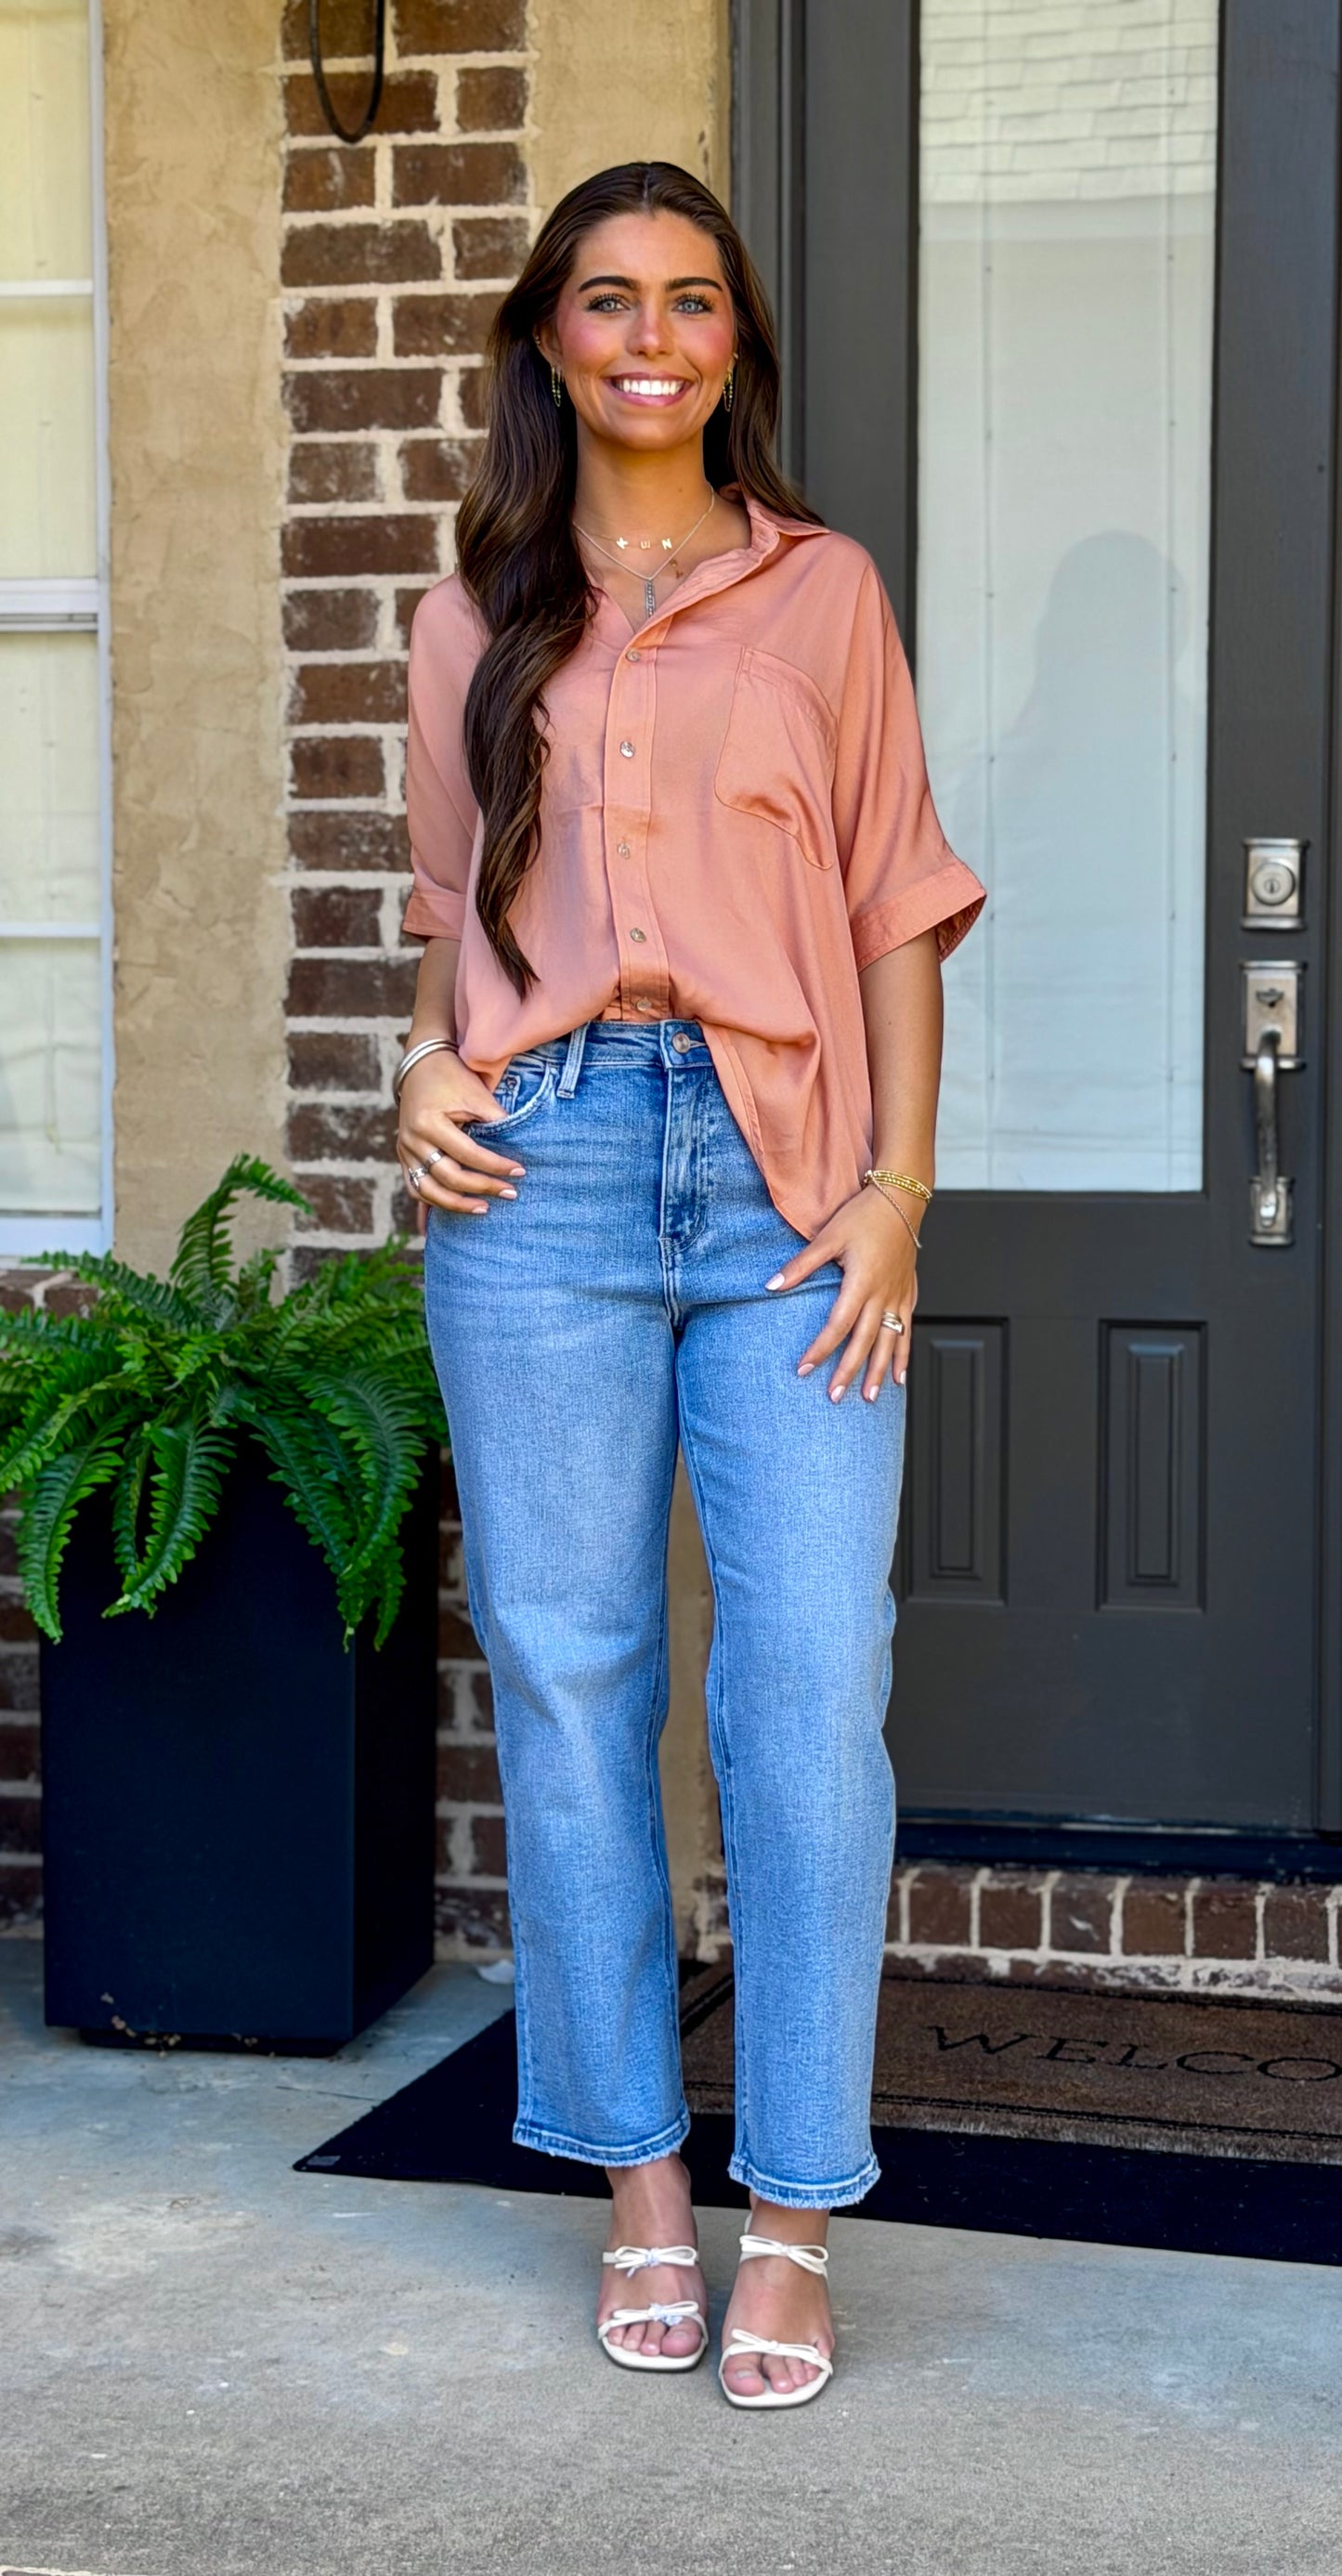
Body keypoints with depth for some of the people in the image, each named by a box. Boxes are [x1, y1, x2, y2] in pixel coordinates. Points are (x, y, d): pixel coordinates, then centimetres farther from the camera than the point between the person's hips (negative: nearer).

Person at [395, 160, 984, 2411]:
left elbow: (898, 910, 7)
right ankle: (639, 2175, 16)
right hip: (538, 1169, 2)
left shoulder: (821, 592, 10)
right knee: (566, 1677, 3)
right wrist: (427, 1065, 1)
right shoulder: (473, 619, 15)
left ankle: (791, 2211, 3)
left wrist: (899, 1185, -3)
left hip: (780, 1176, -1)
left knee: (812, 1689, -7)